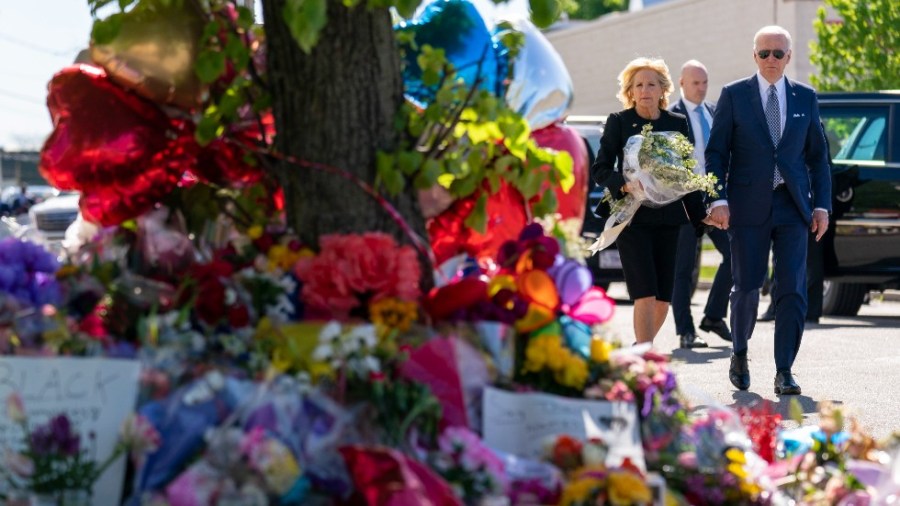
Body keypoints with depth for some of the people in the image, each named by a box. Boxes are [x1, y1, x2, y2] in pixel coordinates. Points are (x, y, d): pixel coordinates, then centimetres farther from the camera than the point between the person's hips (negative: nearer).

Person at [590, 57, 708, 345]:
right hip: (632, 218, -4)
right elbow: (599, 169, -2)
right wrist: (623, 185, -20)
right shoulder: (619, 122, 1)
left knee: (663, 299, 3)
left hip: (668, 217, 4)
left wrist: (699, 214, 12)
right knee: (645, 296, -14)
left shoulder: (677, 123, 10)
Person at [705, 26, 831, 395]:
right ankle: (739, 354, 27)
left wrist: (822, 205, 4)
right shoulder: (734, 95, 3)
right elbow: (716, 152, 1)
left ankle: (784, 371, -3)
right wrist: (718, 200, -10)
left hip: (793, 206, 2)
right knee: (747, 287, 2)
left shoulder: (805, 98, 10)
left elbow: (817, 155, 12)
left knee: (793, 290, -6)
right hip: (748, 208, -2)